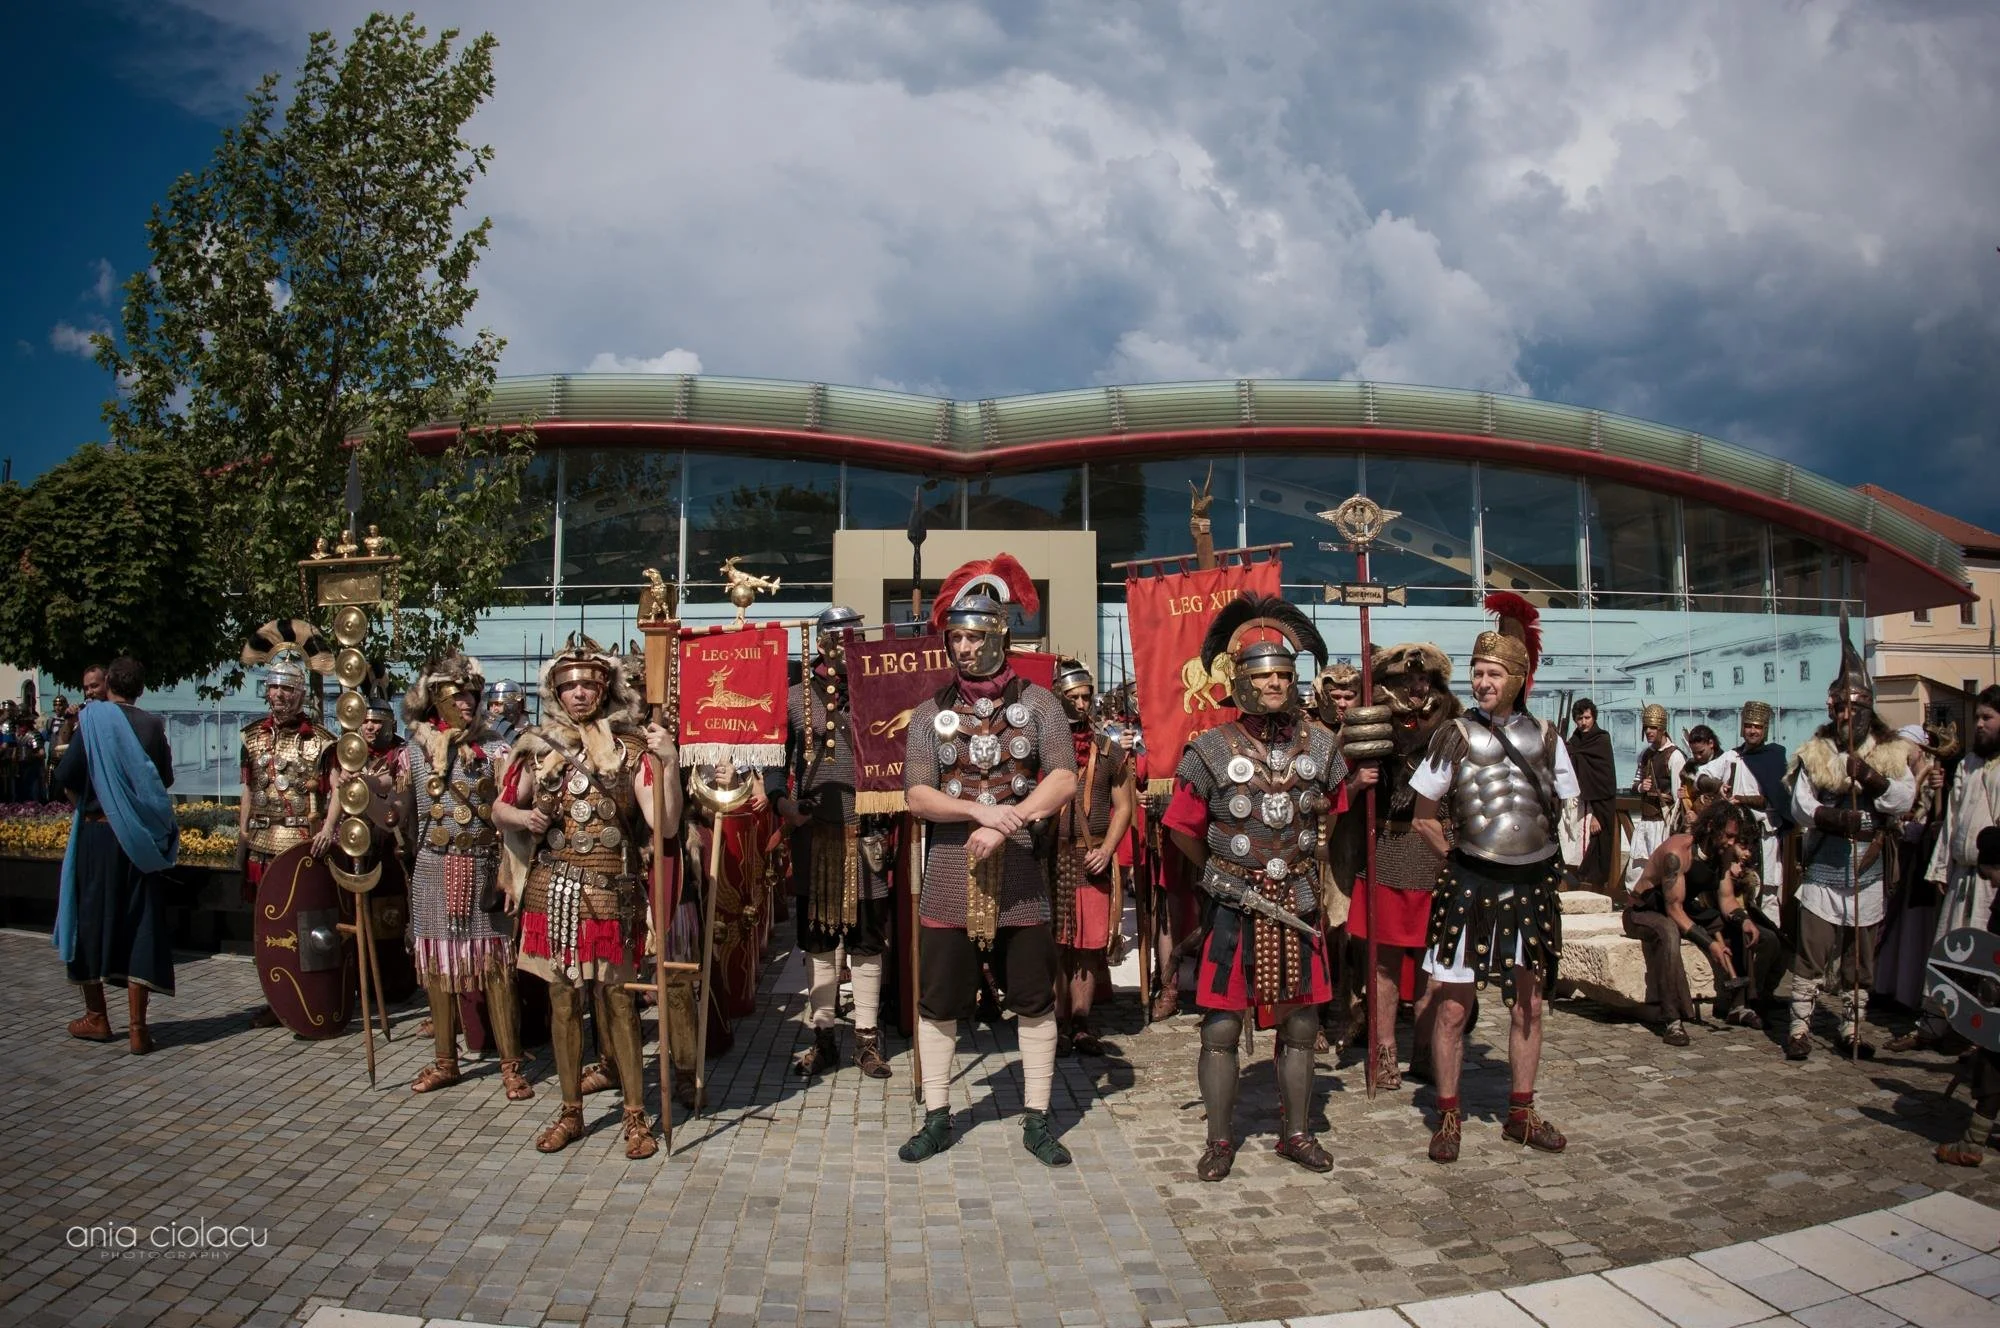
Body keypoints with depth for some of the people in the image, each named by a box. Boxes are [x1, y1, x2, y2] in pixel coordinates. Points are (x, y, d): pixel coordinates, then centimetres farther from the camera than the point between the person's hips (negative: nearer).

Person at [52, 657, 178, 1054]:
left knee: (92, 920, 13)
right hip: (141, 839, 1)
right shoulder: (153, 725, 0)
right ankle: (137, 1026, 1)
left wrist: (85, 806, 8)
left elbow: (65, 778, -9)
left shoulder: (94, 720, -6)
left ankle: (96, 1017, 22)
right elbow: (166, 779, 8)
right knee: (139, 925, 3)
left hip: (97, 834, -1)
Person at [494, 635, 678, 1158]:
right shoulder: (539, 746, 5)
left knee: (619, 1001, 3)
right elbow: (499, 809, 14)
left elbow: (664, 821, -10)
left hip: (610, 892, -2)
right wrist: (523, 817, -8)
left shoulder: (630, 748, -2)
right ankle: (571, 1111, 25)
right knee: (563, 1001, 11)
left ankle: (636, 1116, 14)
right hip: (551, 890, 3)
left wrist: (671, 763, -24)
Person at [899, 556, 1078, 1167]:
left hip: (1020, 872, -1)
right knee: (938, 1002, 7)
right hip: (950, 873, 1)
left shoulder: (1038, 702, 2)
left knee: (1035, 1000, 7)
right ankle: (937, 1118, 22)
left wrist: (1003, 827, -19)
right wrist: (981, 811, -19)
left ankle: (1036, 1119, 21)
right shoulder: (932, 711, 6)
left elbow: (1064, 780, -9)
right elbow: (917, 795, -3)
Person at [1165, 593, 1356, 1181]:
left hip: (1297, 906, 3)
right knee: (1221, 1028, 2)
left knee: (1299, 1024, 12)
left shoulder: (1319, 743, 1)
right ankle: (1219, 1140, 17)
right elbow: (1186, 831, 2)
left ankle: (1296, 1133, 28)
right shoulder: (1211, 748, -8)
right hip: (1233, 907, -3)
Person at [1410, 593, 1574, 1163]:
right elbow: (1425, 816, 2)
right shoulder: (1457, 736, -3)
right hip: (1472, 884, -3)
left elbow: (1569, 810, 13)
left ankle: (1521, 1112, 28)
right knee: (1453, 1007, 1)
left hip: (1534, 885, 3)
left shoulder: (1545, 737, 4)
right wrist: (1456, 855, 0)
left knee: (1528, 1005, 13)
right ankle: (1448, 1116, 15)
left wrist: (1543, 854, 7)